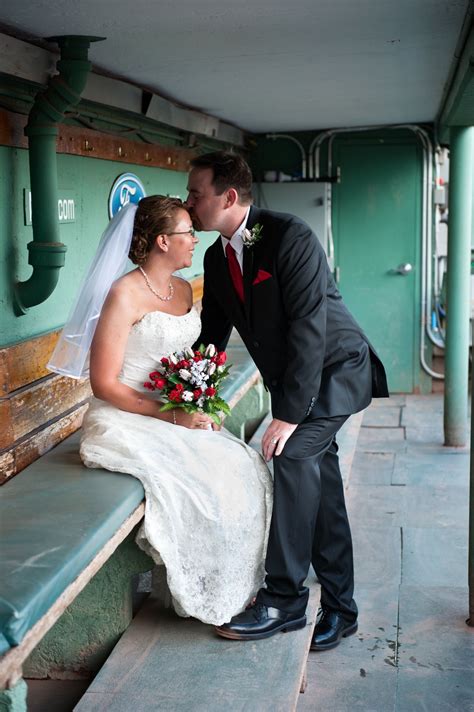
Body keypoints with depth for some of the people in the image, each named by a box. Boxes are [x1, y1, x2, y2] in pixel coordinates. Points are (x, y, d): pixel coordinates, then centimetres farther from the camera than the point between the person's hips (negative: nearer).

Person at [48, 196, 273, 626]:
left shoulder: (183, 289, 10)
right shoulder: (125, 295, -15)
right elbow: (104, 384, -17)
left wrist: (199, 409, 2)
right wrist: (172, 416, -19)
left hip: (178, 417, 8)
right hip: (127, 423, -8)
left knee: (246, 469, -11)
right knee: (206, 483, -23)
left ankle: (242, 586, 3)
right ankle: (212, 601, -3)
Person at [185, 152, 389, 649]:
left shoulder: (290, 236, -22)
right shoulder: (216, 257, 2)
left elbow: (308, 327, -27)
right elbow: (211, 332, 10)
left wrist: (290, 413, -29)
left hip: (336, 369, -7)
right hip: (289, 380, 8)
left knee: (294, 453, -25)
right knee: (320, 487, 9)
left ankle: (284, 598, -17)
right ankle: (340, 608, 19)